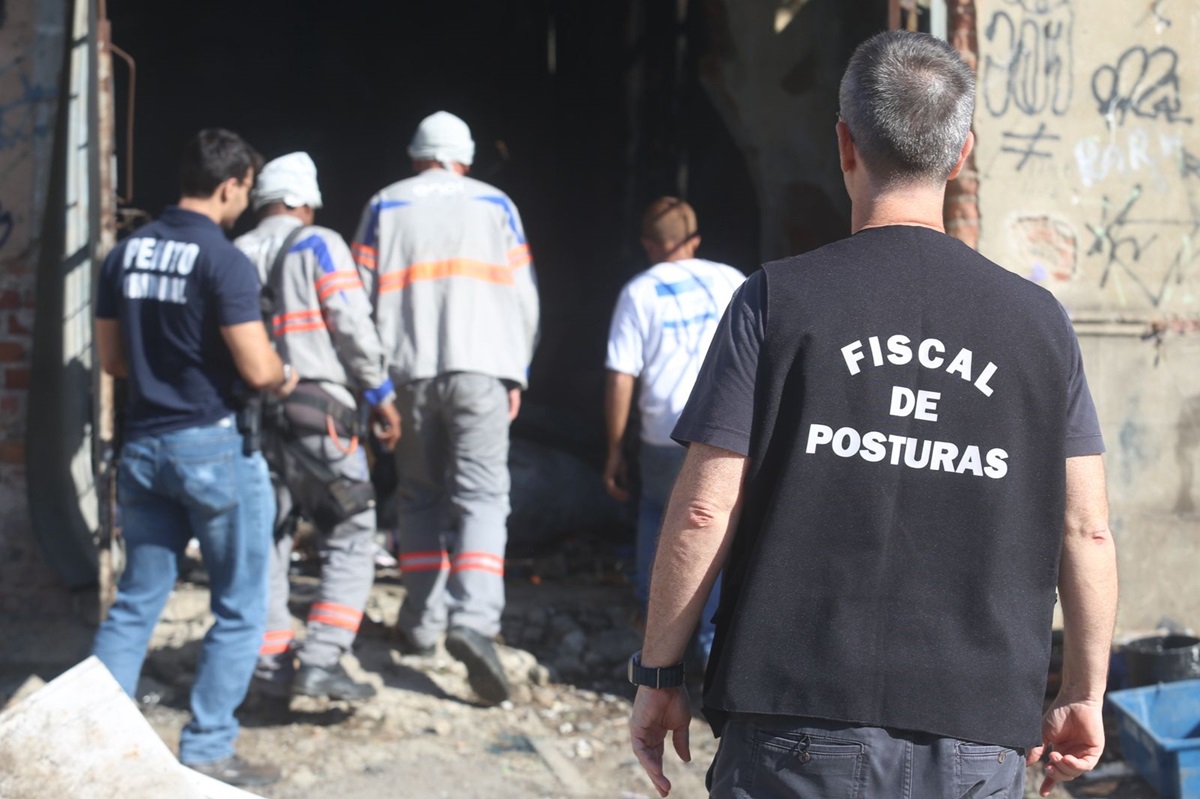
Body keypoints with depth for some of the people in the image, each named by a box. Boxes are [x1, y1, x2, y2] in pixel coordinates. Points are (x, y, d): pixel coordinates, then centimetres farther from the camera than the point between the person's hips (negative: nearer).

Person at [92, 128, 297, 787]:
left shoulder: (126, 254, 6)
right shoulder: (225, 262, -15)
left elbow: (111, 358, 12)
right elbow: (256, 368, -17)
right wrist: (285, 376, 4)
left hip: (144, 444, 6)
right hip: (214, 447, -6)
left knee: (135, 603, 13)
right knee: (240, 609, 6)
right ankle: (206, 752, 6)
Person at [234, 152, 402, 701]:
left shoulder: (234, 258, 10)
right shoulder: (319, 246, -3)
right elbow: (353, 327, -9)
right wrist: (381, 395, 0)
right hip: (317, 412, -5)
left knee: (265, 539, 13)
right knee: (349, 539, 1)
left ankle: (272, 663, 12)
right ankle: (321, 661, -10)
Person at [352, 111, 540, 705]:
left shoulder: (383, 209, 8)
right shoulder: (494, 206, 8)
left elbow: (361, 299, 6)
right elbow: (522, 297, 7)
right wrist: (515, 374, 15)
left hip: (410, 372, 1)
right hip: (480, 368, -1)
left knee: (420, 496, 15)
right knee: (481, 496, -6)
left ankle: (421, 622, 16)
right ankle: (474, 620, -25)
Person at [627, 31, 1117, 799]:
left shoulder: (777, 301, -3)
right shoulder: (1040, 320, 4)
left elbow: (704, 512, -6)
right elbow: (1086, 531, 5)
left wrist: (658, 676, 5)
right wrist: (1084, 697, 16)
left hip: (802, 723, -2)